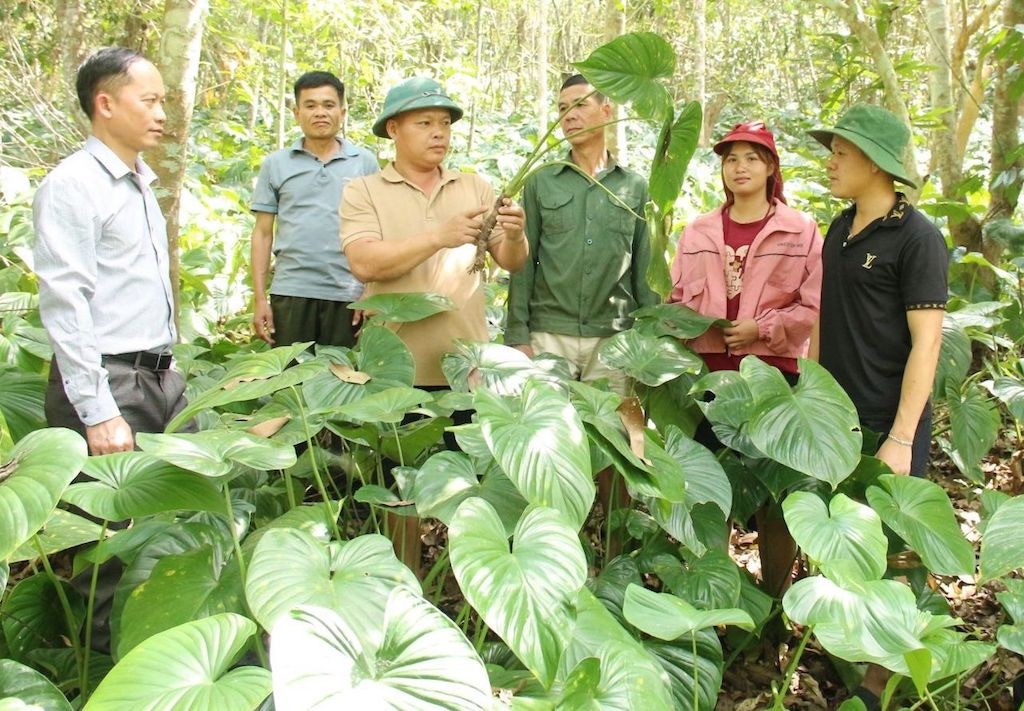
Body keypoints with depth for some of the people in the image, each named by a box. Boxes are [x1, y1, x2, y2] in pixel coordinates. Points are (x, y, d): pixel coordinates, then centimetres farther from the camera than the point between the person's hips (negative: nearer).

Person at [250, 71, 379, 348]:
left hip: (349, 294, 0)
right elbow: (263, 233, 8)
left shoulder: (365, 162, 5)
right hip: (290, 292, 1)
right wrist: (259, 298, 2)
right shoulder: (276, 164, 7)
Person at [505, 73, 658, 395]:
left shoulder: (635, 187, 9)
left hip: (614, 337, 1)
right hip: (548, 335, 0)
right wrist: (517, 335, -4)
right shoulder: (540, 183, 7)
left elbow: (645, 269, 9)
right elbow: (523, 262, 4)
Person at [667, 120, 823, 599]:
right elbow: (676, 299, 14)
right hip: (708, 375, 4)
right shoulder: (698, 231, 11)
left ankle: (776, 598, 18)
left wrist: (761, 329, -15)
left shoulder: (801, 231, 0)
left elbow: (815, 308, -5)